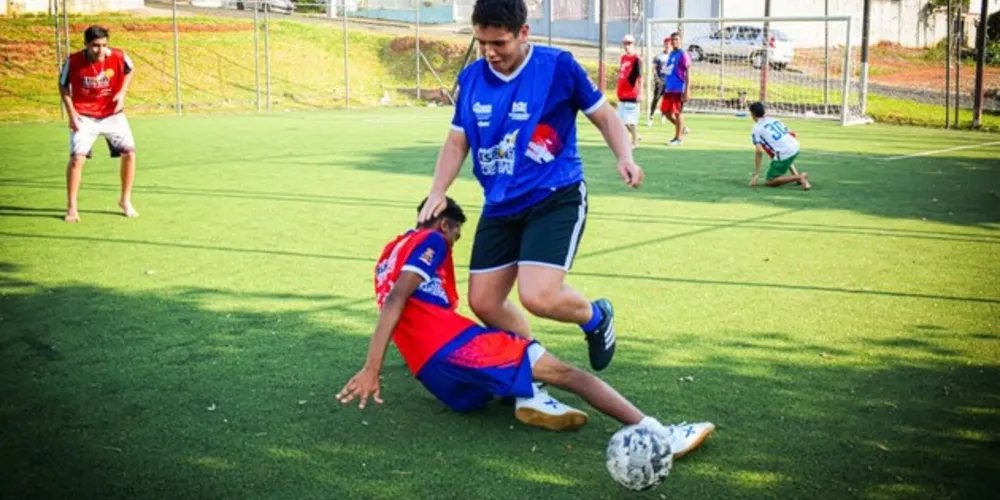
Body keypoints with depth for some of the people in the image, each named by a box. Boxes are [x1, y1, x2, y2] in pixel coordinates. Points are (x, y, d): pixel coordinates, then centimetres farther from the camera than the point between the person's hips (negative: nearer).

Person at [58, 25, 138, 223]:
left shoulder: (118, 56, -16)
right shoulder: (73, 61, -18)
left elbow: (130, 70, 7)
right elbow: (63, 85, -1)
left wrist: (122, 92, -8)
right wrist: (71, 113, -9)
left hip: (112, 113, 2)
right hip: (84, 116, -2)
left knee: (129, 152, -5)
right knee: (77, 157, -12)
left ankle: (125, 200, 15)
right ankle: (71, 207, 3)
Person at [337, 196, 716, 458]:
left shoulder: (392, 251, 30)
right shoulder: (430, 241, 6)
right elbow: (396, 298, -10)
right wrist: (371, 371, -18)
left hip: (438, 377, 8)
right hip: (452, 350, -8)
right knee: (564, 371, -10)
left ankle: (526, 396, -8)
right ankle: (656, 433, -22)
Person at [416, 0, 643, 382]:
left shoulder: (558, 66, -11)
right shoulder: (470, 78, 2)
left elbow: (604, 115, 1)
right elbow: (457, 141, 13)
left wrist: (624, 157, -17)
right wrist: (437, 193, 1)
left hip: (556, 198, -5)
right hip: (500, 206, 6)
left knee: (538, 297, -22)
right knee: (483, 303, 5)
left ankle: (596, 317, 13)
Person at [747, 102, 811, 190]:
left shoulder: (756, 129, 2)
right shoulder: (775, 120, 20)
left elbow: (759, 151, -9)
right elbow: (793, 134, 20)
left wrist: (756, 174, -8)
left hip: (783, 153, -7)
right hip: (796, 147, 7)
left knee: (769, 182, 6)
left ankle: (799, 177, -11)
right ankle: (796, 175, 21)